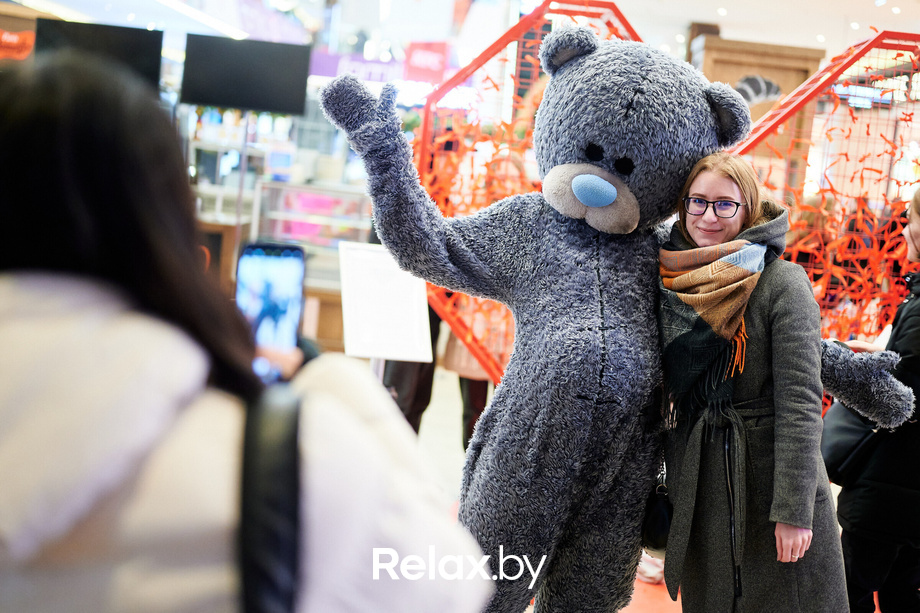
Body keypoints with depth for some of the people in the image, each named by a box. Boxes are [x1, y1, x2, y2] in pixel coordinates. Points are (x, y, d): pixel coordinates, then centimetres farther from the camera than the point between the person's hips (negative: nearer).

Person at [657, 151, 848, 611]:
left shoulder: (782, 284, -11)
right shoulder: (673, 280, 5)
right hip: (698, 487, 5)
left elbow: (801, 400, -15)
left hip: (768, 481, -4)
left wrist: (794, 510, -20)